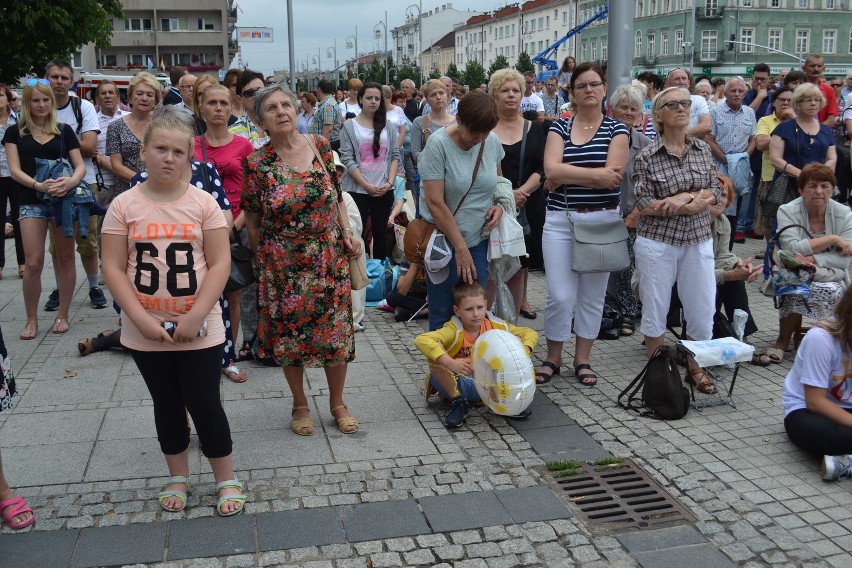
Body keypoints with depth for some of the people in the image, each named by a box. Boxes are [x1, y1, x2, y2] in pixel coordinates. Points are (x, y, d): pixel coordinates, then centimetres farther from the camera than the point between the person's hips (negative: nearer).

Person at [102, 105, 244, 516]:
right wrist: (141, 319, -15)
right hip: (146, 332, 2)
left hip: (200, 329, -2)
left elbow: (220, 264, -8)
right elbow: (114, 269, -4)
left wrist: (194, 317, -16)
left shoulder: (203, 203, -6)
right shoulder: (124, 205, -4)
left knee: (205, 404, 4)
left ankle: (226, 480, 22)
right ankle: (177, 478, 34)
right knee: (167, 405, 16)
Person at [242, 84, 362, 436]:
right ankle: (300, 405, 30)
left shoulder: (320, 147, -1)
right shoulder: (257, 163, -7)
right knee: (289, 334, 9)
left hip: (329, 259, 2)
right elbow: (252, 221, 1)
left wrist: (348, 232, -1)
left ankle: (337, 402, 28)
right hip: (282, 266, -2)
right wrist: (262, 259, 4)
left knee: (336, 331, 7)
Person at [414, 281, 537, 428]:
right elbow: (421, 340, -37)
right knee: (434, 357, -30)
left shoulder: (495, 326, -7)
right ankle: (458, 402, -12)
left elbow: (530, 333, -1)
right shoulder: (454, 331, -20)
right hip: (459, 386, -3)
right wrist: (450, 363, -45)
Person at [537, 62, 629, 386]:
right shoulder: (559, 128, 6)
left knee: (592, 295, 9)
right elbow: (551, 170, -11)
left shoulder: (616, 129, 3)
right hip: (560, 221, 0)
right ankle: (553, 358, 17)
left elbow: (614, 176, -13)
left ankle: (583, 359, 23)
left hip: (602, 221, 0)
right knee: (559, 295, -2)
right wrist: (596, 174, -15)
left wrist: (565, 175, -11)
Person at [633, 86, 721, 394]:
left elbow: (713, 194, 3)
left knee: (703, 311, 8)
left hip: (699, 241, 4)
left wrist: (681, 199, -16)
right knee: (655, 310, 7)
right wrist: (694, 202, -13)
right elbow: (644, 205, -12)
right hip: (657, 242, -3)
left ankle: (695, 368, 27)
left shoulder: (703, 149, 5)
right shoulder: (647, 157, -7)